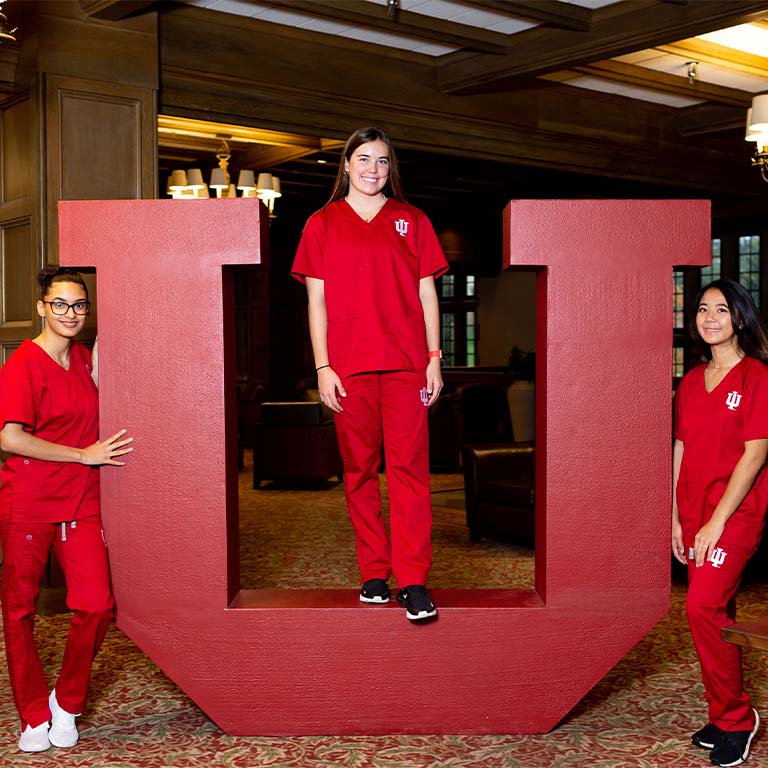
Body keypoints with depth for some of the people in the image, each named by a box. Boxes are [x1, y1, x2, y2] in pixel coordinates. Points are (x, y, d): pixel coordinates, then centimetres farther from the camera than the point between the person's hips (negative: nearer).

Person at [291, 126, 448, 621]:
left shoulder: (412, 221, 13)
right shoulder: (323, 224, 11)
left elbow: (427, 293, 11)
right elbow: (317, 299, 6)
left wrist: (434, 357, 3)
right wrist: (323, 366, -2)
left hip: (405, 363, 0)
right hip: (348, 366, 0)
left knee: (408, 467, -7)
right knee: (360, 470, 4)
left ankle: (412, 580, -5)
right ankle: (374, 573, 14)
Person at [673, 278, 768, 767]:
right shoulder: (692, 381, 12)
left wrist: (717, 522, -16)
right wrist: (676, 518, 8)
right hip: (695, 514, 6)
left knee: (704, 606, -16)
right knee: (717, 611, 11)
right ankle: (726, 717, 23)